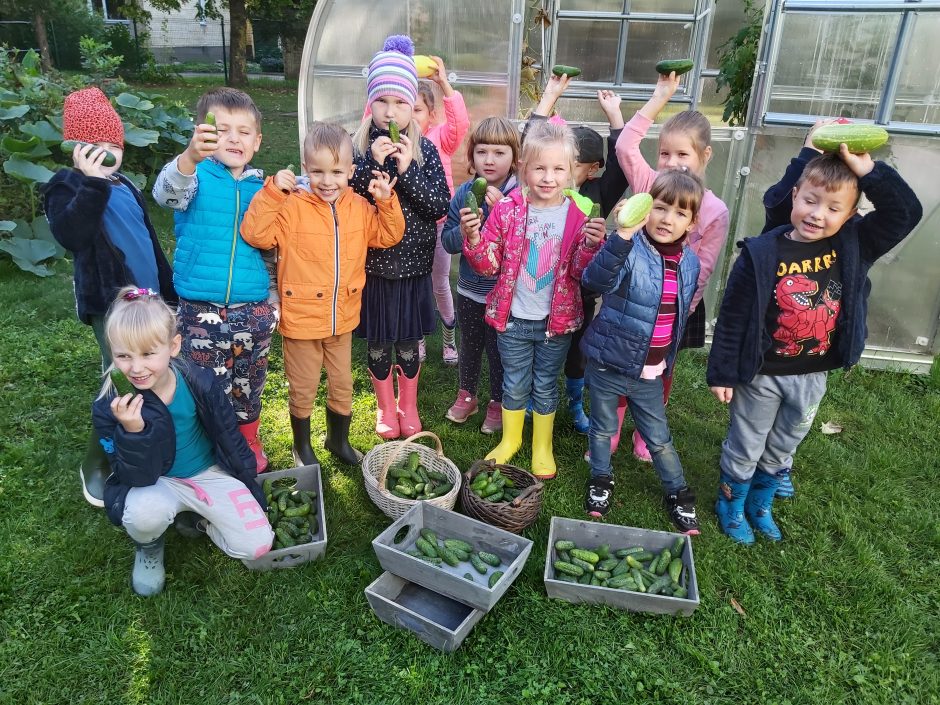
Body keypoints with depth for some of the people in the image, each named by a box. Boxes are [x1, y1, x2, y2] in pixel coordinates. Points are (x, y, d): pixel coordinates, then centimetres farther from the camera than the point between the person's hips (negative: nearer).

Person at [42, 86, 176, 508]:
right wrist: (91, 184, -33)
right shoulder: (66, 187, -8)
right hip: (111, 303, -8)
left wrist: (167, 288, 22)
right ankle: (96, 466, 9)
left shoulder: (124, 186, 15)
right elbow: (70, 236, -29)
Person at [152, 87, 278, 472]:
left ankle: (247, 441, 39)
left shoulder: (263, 188, 4)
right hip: (202, 309, -3)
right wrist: (190, 157, -45)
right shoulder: (197, 176, -7)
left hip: (254, 309, 3)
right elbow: (166, 193, -28)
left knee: (248, 384, 17)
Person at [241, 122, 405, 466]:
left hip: (343, 319, 4)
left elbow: (388, 235, 8)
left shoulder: (359, 208, 0)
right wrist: (272, 192, -30)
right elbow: (255, 234, -23)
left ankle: (339, 440, 43)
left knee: (342, 386, 20)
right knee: (303, 391, 13)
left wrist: (386, 201, -6)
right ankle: (302, 447, 36)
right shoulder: (292, 206, -15)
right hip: (301, 319, -4)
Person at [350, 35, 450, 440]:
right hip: (372, 266, 0)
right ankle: (385, 408, 34)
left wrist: (407, 171, -21)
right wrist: (372, 166, -22)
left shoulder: (424, 149, -4)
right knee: (378, 344, 13)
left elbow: (440, 207, -10)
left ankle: (408, 406, 36)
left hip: (413, 265, 0)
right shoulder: (357, 148, -5)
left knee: (408, 344, 14)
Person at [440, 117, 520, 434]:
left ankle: (498, 403, 36)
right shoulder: (464, 193, -6)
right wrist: (465, 229, -23)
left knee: (499, 351, 14)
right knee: (469, 347, 22)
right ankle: (466, 395, 44)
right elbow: (447, 242, -3)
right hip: (469, 291, 3)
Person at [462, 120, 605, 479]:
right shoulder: (506, 210, -8)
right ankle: (510, 439, 39)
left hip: (557, 321, 0)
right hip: (513, 318, 0)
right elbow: (489, 264, -5)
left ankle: (543, 447, 36)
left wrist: (592, 245, -27)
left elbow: (582, 273, -8)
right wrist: (474, 239, -24)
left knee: (545, 386, 15)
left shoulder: (579, 216, -8)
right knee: (515, 385, 16)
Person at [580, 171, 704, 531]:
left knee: (659, 437, 16)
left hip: (650, 372, 4)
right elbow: (596, 280, -39)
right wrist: (622, 236, -50)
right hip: (607, 363, -3)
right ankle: (601, 479, 41)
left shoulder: (689, 263, 0)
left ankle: (677, 491, 37)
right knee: (603, 428, 17)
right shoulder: (628, 249, -18)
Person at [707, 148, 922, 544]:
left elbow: (906, 212, -12)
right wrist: (722, 373, -11)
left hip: (813, 377, 4)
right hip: (761, 375, -4)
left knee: (781, 451, 23)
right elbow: (732, 318, -15)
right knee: (745, 449, 15)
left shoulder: (853, 246, -7)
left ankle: (760, 505, 46)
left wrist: (867, 169, -22)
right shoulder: (761, 253, -19)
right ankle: (731, 506, 38)